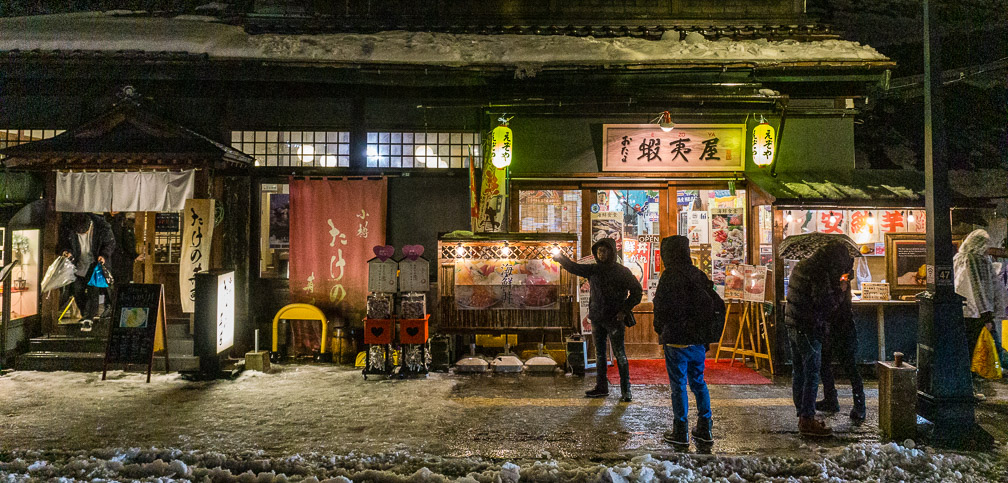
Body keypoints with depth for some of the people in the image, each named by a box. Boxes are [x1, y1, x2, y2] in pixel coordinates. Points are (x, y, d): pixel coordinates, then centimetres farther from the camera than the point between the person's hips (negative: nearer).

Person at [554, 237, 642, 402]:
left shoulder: (622, 272, -3)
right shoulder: (593, 270, 8)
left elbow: (637, 292, -2)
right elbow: (574, 268, 11)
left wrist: (624, 310, -9)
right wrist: (561, 257, -3)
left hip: (614, 319, -5)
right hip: (597, 318, 5)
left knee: (619, 354, -4)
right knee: (599, 353, 11)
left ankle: (625, 390, 1)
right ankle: (601, 387, 20)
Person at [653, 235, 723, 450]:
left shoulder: (669, 277, -14)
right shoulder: (699, 276, 7)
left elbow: (662, 308, -17)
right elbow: (717, 305, 11)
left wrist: (660, 330, 1)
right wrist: (706, 331, 15)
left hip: (677, 340, -6)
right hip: (699, 341, 6)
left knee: (679, 385, 2)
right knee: (698, 382, 16)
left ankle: (680, 432, 8)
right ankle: (704, 429, 19)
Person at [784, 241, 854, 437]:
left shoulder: (801, 267, 13)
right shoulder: (820, 273, -16)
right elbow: (826, 305, -19)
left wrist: (835, 287, 19)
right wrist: (840, 291, -4)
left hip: (793, 325, 9)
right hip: (808, 329, -9)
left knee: (798, 372, 15)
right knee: (812, 375, -3)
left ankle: (802, 415, 24)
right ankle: (807, 421, 0)